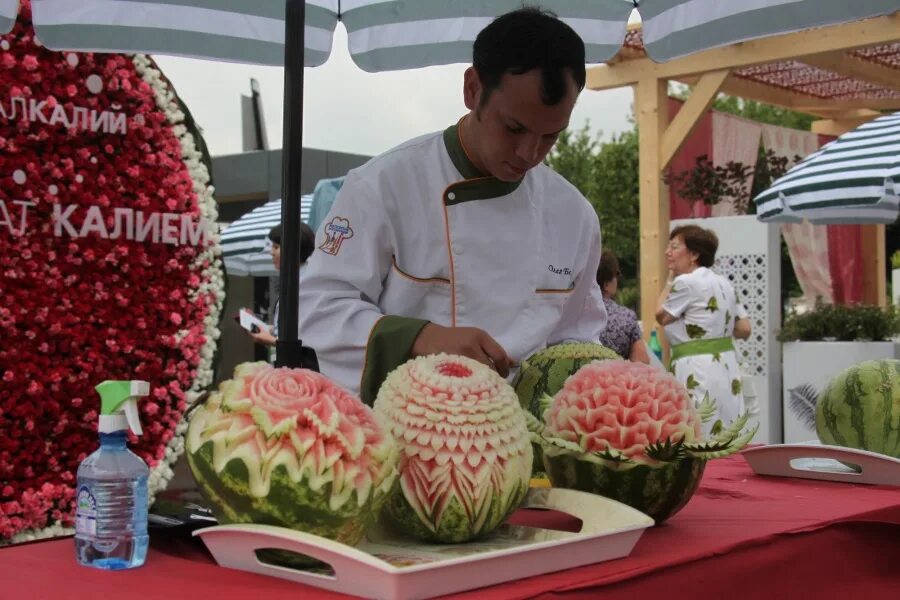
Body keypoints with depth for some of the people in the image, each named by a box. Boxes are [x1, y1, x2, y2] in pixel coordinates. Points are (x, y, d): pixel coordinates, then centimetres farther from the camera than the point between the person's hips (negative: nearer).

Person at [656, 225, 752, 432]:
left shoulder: (686, 282, -12)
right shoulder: (723, 283, 12)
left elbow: (661, 316, 1)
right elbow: (744, 330, 11)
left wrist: (670, 280, 8)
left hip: (697, 371, -8)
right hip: (726, 368, 9)